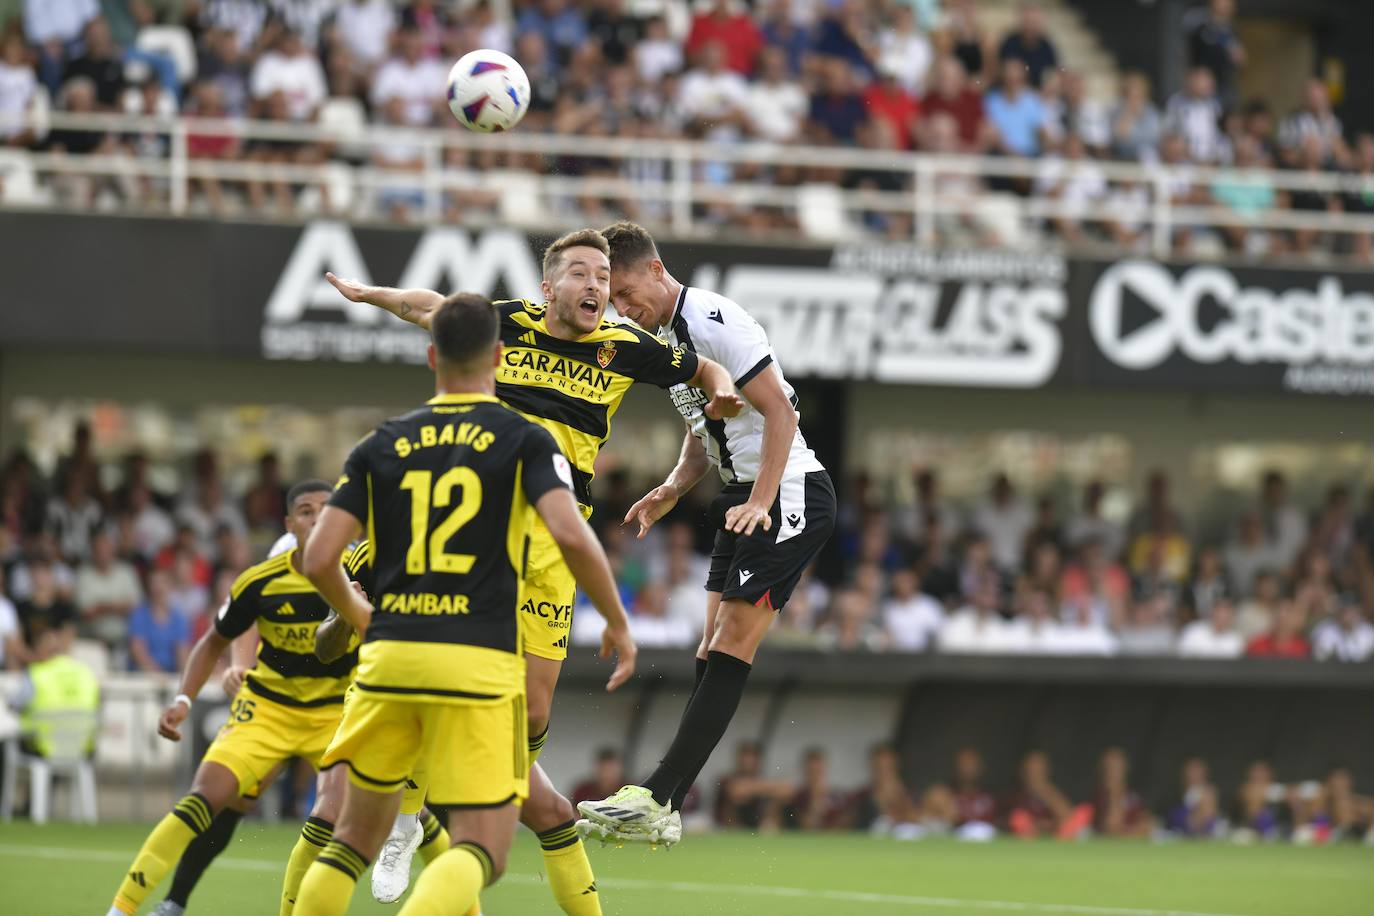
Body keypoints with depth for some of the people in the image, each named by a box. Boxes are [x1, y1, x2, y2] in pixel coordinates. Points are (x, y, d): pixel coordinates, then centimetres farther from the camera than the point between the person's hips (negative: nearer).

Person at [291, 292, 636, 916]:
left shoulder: (381, 445, 11)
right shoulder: (525, 440, 2)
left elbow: (319, 559, 5)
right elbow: (571, 535, -13)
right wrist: (617, 622, 2)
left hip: (389, 655, 3)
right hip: (480, 662, -3)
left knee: (359, 833, 19)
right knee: (482, 851, -1)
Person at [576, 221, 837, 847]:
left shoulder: (714, 321, -16)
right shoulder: (665, 338, 14)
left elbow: (779, 411, -20)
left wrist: (761, 503, -25)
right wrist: (670, 491, 6)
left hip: (791, 492, -10)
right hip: (744, 497, 10)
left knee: (732, 643, -12)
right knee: (713, 648, 4)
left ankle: (656, 794, -19)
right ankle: (663, 812, -1)